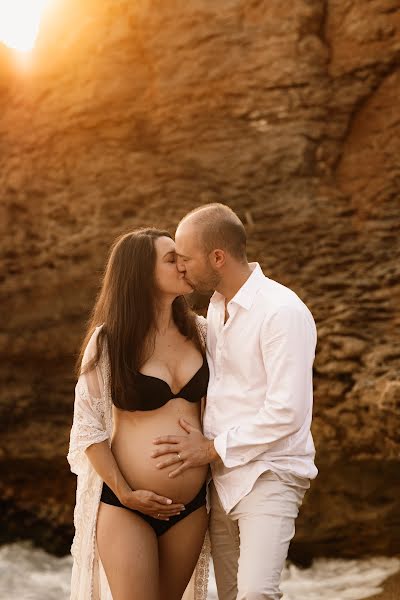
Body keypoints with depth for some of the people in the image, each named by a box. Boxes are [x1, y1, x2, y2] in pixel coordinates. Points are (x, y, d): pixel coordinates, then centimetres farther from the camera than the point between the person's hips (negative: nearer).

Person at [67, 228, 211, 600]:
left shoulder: (198, 331, 4)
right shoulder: (109, 340, -8)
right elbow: (88, 425, -7)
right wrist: (124, 493, -10)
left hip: (191, 505, 4)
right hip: (127, 505, -4)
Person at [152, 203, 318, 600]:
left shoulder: (282, 311, -15)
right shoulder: (216, 306, 11)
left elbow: (286, 413, -20)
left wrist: (213, 449, -12)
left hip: (268, 477, -8)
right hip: (222, 479, 8)